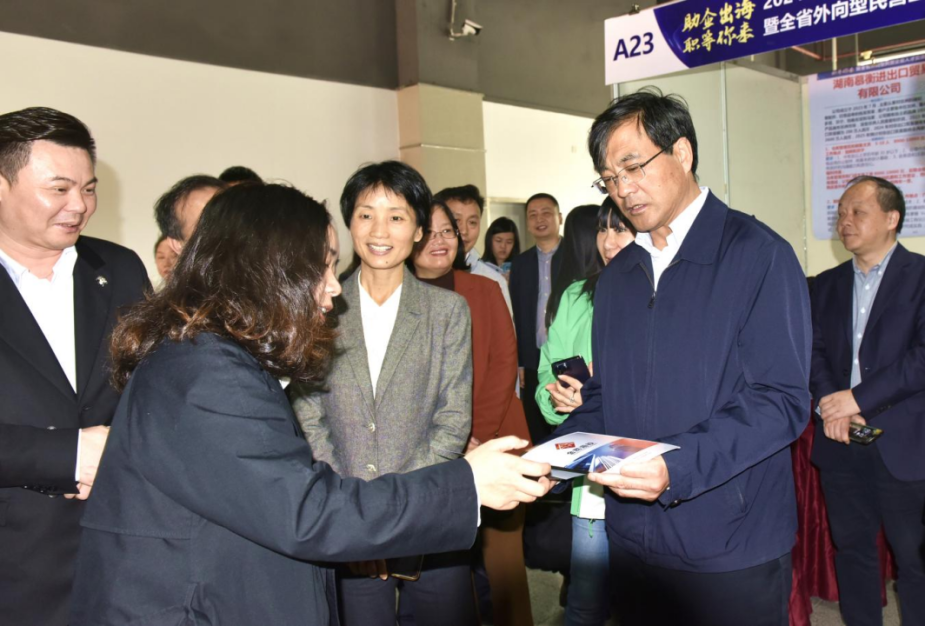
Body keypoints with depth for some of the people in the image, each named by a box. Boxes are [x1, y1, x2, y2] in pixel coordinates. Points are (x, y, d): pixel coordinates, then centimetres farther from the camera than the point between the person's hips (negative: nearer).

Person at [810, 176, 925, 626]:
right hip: (841, 442, 5)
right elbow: (814, 351, 8)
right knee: (851, 549, 13)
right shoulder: (827, 284, 13)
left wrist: (858, 398, -16)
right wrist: (829, 404, -9)